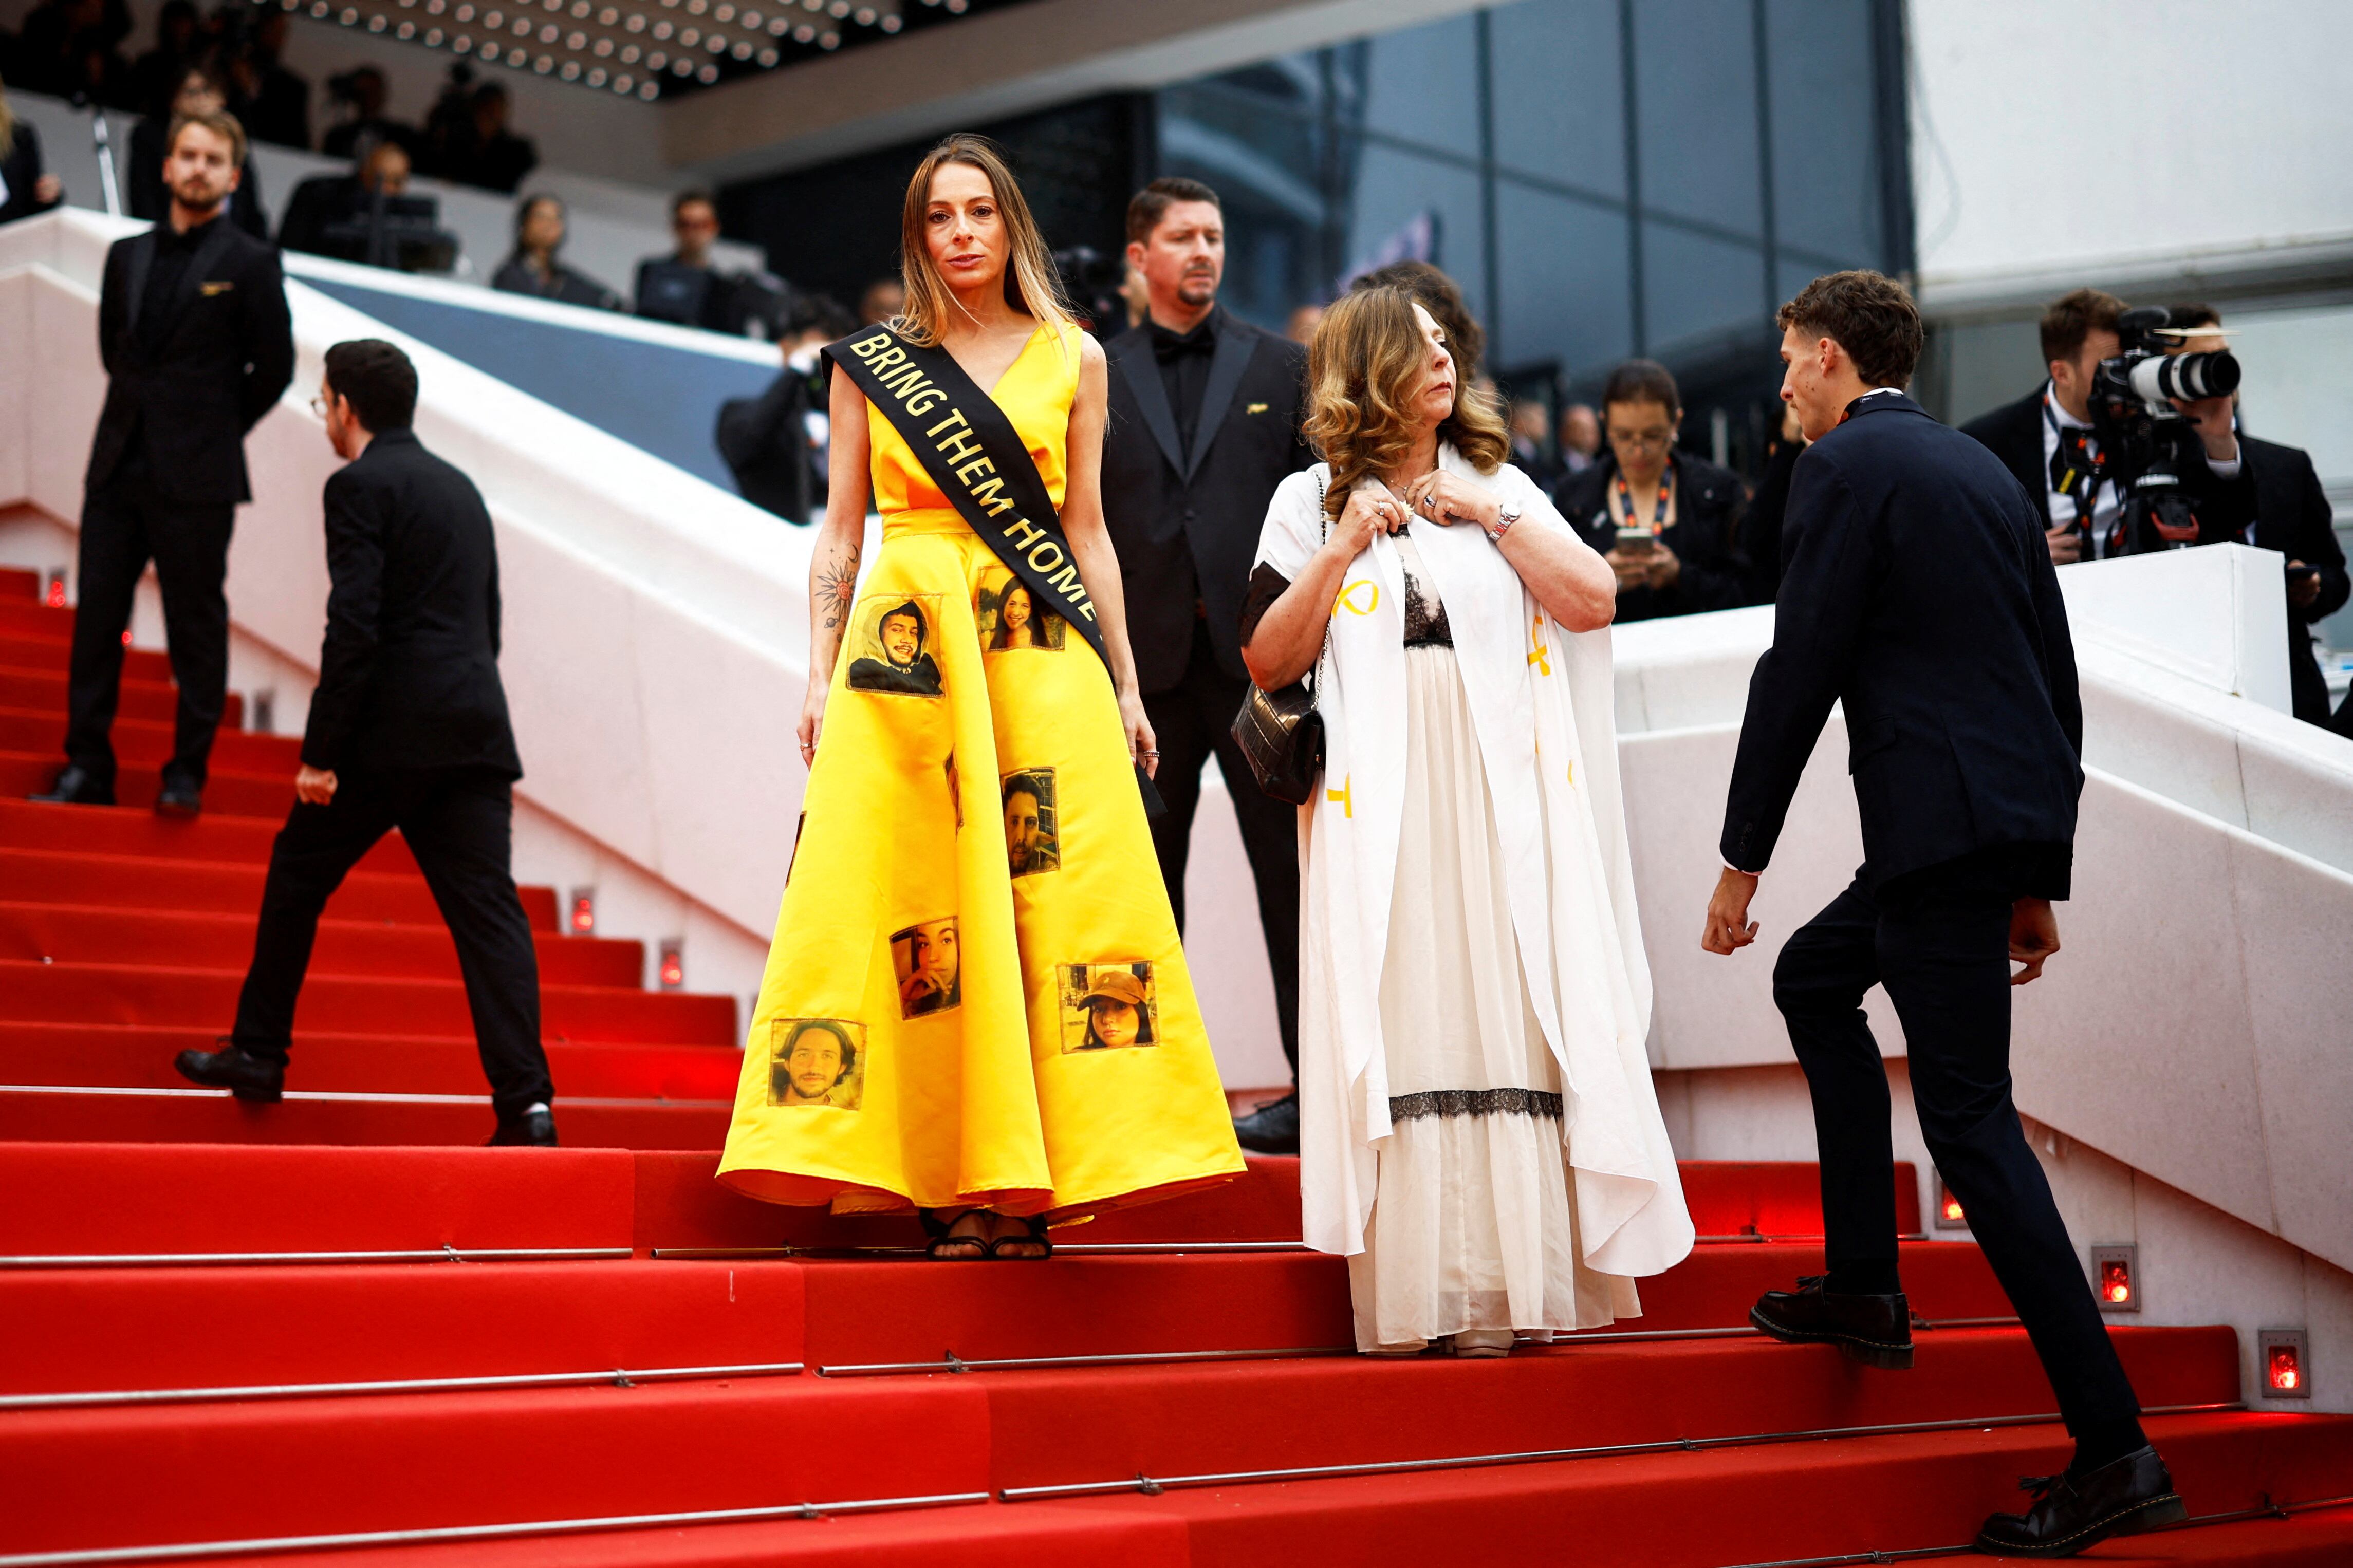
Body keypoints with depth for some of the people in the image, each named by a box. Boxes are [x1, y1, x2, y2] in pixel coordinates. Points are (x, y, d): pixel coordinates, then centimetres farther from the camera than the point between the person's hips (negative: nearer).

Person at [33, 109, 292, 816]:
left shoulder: (250, 264, -3)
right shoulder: (128, 255, 12)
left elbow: (274, 367, 0)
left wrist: (213, 432, 5)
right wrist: (144, 413, 15)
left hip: (194, 478, -5)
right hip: (118, 466, 5)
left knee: (196, 628, 1)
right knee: (96, 616, 5)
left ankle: (187, 775, 9)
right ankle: (87, 768, 12)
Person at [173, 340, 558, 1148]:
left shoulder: (360, 485, -4)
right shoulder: (460, 487, 20)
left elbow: (353, 626, -14)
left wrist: (321, 752, -12)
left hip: (390, 732, -6)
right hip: (475, 728, 6)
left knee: (296, 877, 14)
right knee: (488, 908, -1)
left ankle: (258, 1051, 25)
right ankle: (526, 1101, -11)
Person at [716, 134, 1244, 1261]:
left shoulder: (1072, 359, 11)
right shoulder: (867, 361, 11)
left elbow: (1087, 533, 11)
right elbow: (840, 531, 10)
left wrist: (1124, 685, 7)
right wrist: (819, 677, 2)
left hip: (1041, 656, 0)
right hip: (905, 648, 0)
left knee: (1051, 897, -7)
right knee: (909, 896, -6)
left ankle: (1022, 1179, -4)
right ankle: (941, 1178, -2)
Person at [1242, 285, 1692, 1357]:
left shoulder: (1500, 485, 16)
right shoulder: (1310, 503, 11)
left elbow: (1594, 602, 3)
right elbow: (1268, 664, 2)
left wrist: (1491, 517, 0)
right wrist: (1343, 550, -5)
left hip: (1504, 798, 2)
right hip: (1380, 804, -1)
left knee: (1505, 1020, -5)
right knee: (1397, 1022, -8)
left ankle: (1504, 1282, -3)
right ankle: (1412, 1293, -7)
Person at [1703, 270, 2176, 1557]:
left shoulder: (1846, 465, -5)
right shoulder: (1981, 467, 20)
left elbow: (1800, 672, -12)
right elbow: (2055, 673, 19)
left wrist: (1742, 858, -6)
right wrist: (2040, 880, 22)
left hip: (1943, 817, -9)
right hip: (2015, 807, 9)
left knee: (1971, 1119, -8)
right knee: (1812, 980, 26)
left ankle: (2113, 1449, -10)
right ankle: (1864, 1285, 23)